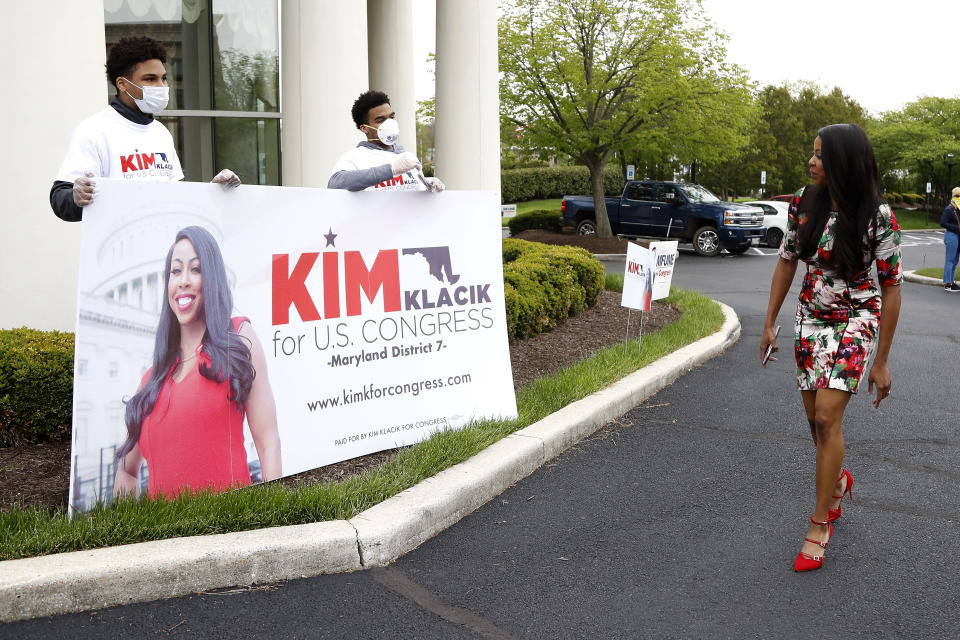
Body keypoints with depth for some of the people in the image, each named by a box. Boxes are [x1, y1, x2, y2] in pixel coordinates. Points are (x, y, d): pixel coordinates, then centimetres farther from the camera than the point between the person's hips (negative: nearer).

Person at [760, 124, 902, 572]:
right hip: (811, 318, 5)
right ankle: (838, 479, 42)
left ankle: (820, 525, -1)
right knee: (816, 417, 10)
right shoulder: (804, 203, -6)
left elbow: (891, 288, -12)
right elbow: (787, 262, 7)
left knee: (827, 414, -15)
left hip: (855, 320, -5)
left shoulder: (878, 216, -18)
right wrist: (770, 324, 7)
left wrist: (881, 361, -10)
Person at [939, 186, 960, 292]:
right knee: (950, 260, -6)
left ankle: (951, 282, 21)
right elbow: (942, 223, -18)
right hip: (951, 236, -9)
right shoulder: (949, 209, -13)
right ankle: (947, 284, -1)